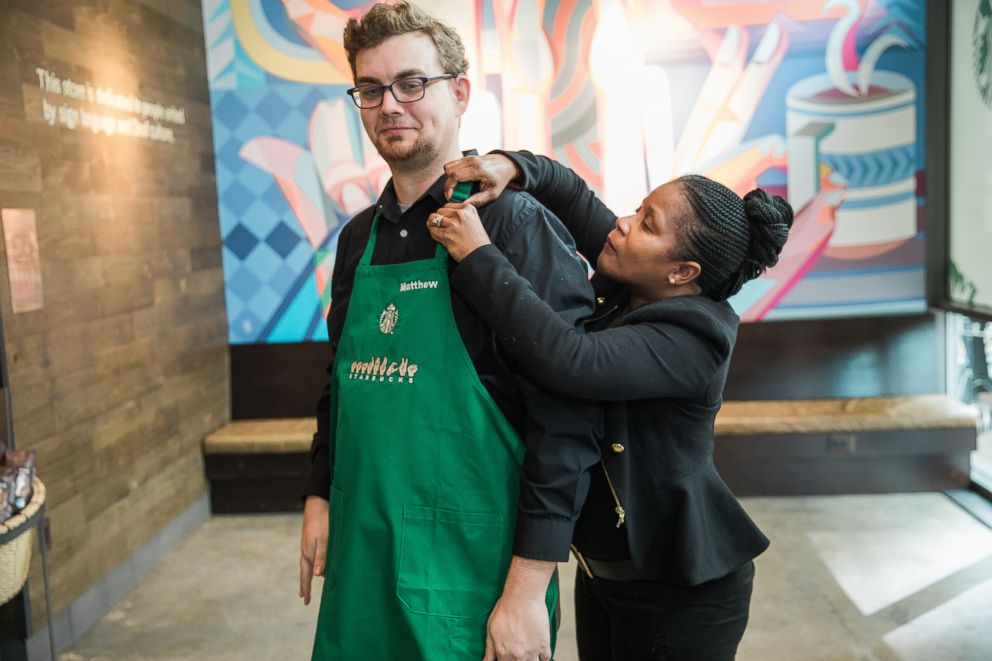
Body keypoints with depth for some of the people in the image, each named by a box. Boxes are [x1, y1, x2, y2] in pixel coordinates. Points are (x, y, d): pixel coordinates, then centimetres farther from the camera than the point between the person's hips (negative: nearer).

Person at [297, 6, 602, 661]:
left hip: (469, 562, -6)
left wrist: (527, 590, -18)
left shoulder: (517, 224, -13)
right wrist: (320, 498, 11)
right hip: (360, 556, 6)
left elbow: (567, 419, -17)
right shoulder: (358, 238, 8)